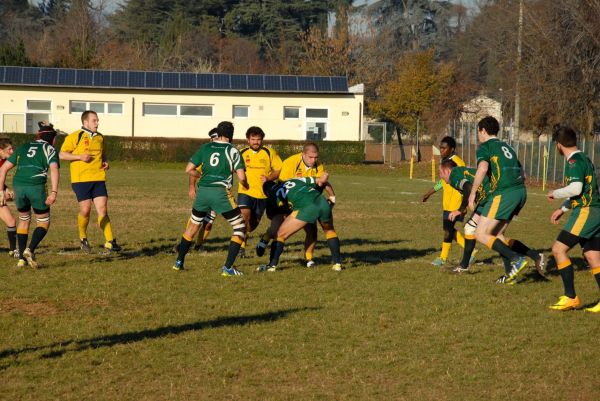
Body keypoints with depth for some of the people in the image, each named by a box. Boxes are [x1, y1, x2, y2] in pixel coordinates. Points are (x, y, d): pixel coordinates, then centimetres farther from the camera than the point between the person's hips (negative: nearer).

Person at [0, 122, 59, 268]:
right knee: (44, 222, 12)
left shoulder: (23, 147, 24)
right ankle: (30, 250, -12)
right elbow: (54, 170, -9)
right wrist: (54, 192, -17)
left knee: (24, 219, 24)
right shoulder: (49, 149, 11)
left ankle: (22, 258, 18)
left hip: (18, 185, 4)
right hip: (37, 187, -4)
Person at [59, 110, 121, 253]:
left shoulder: (100, 137, 15)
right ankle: (83, 239, 17)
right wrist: (80, 156, -14)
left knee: (102, 210, -5)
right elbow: (62, 155, -3)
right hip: (80, 179, -4)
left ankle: (109, 242, -5)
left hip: (98, 179, 4)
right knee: (85, 209, -6)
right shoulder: (74, 137, -2)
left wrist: (105, 162, 9)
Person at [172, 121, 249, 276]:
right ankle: (227, 267, -2)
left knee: (193, 225, 24)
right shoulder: (232, 151, 0)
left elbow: (189, 169, 8)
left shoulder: (205, 148, 10)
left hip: (202, 191, 4)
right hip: (221, 192, -4)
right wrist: (246, 185, 15)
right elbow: (241, 177, -7)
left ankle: (179, 262, 27)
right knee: (240, 227, 7)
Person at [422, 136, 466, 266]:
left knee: (448, 228, -6)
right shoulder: (445, 161, 13)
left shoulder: (457, 162, -14)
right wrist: (429, 193, 29)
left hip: (455, 201, -9)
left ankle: (443, 257, 1)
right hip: (447, 202, 9)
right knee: (448, 228, 10)